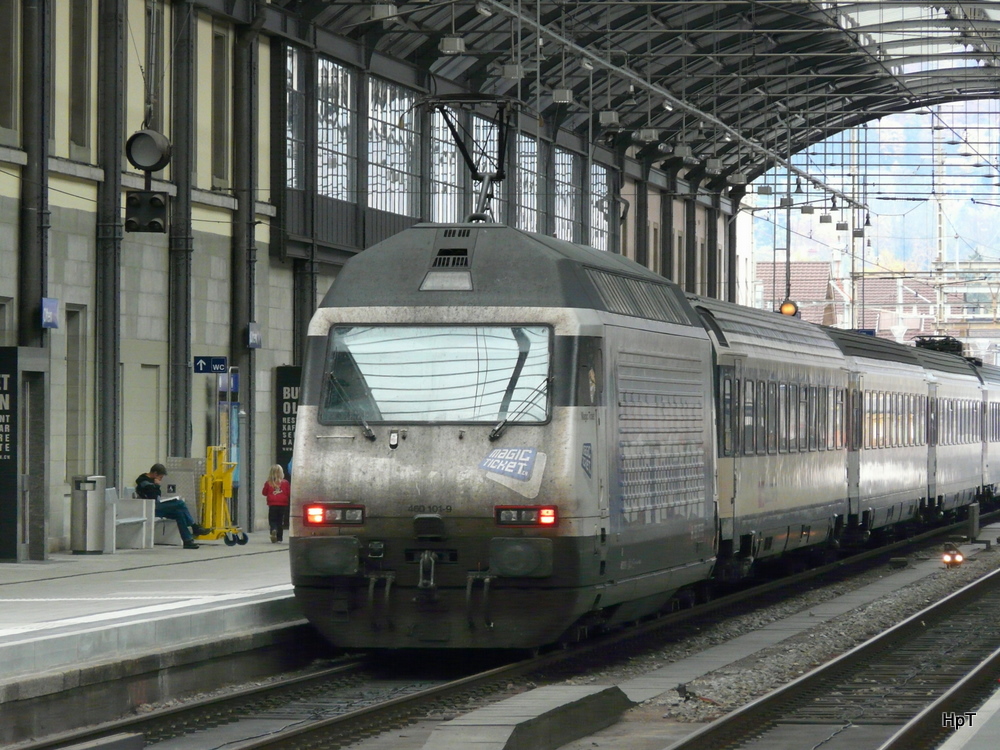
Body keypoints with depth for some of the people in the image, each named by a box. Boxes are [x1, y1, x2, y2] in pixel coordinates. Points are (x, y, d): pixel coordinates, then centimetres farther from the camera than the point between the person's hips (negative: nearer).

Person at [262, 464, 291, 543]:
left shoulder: (268, 483, -5)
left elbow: (264, 493, 5)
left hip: (272, 505, -1)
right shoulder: (285, 483, -5)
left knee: (272, 521, 6)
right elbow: (289, 493, 1)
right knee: (280, 521, 10)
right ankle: (279, 537, 9)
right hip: (283, 504, 1)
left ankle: (273, 530, -24)